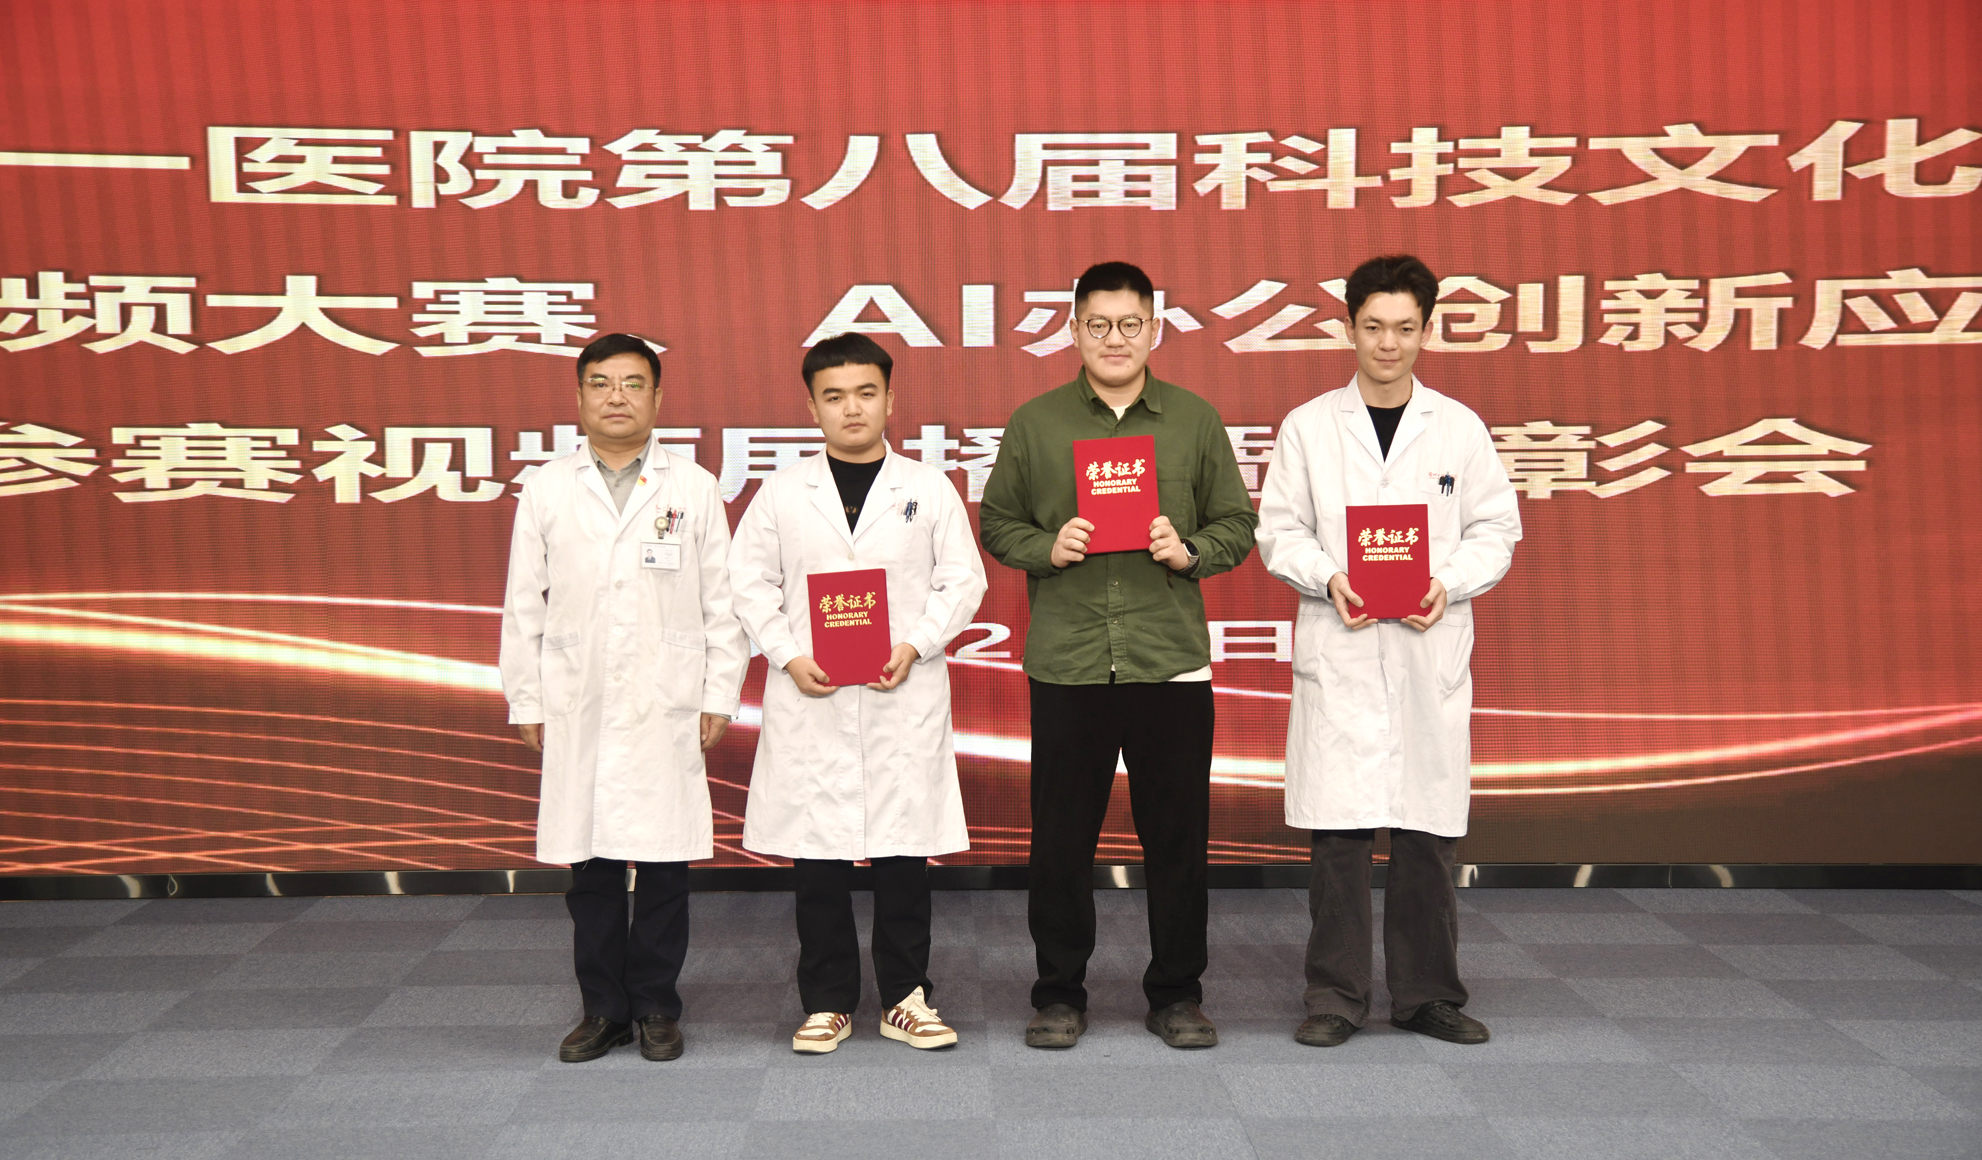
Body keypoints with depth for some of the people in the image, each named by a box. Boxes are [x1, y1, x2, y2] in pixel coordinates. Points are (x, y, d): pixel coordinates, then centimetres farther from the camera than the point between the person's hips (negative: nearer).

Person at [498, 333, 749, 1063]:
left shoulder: (693, 489, 5)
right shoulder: (546, 491, 8)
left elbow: (722, 599, 5)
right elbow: (524, 606, 9)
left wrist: (720, 695, 0)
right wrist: (525, 701, 6)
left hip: (667, 708, -1)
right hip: (578, 708, 1)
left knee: (664, 863, 3)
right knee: (589, 866, 6)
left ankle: (656, 1007, 17)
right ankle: (603, 1008, 18)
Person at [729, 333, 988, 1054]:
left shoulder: (929, 490, 5)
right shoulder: (782, 492, 6)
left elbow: (962, 580, 4)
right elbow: (751, 581, 6)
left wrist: (915, 646, -10)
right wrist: (789, 656, -7)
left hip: (904, 697, 0)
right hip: (810, 699, 1)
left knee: (904, 847, 4)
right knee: (817, 856, 5)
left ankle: (906, 997, 18)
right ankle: (827, 1002, 18)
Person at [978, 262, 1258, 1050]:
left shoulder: (1195, 421, 9)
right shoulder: (1034, 423, 7)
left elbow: (1237, 524, 10)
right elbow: (996, 522, 9)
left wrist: (1189, 551, -9)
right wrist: (1047, 548, -10)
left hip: (1172, 659, 1)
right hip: (1065, 663, 0)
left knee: (1177, 835, 6)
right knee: (1061, 836, 6)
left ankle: (1176, 993, 23)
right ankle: (1060, 993, 22)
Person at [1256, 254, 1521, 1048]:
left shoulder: (1460, 428, 8)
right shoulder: (1308, 426, 5)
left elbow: (1496, 529, 8)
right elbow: (1279, 530, 5)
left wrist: (1449, 584, -10)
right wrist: (1329, 578, -13)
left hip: (1430, 652, 1)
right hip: (1339, 653, -1)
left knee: (1428, 832, 6)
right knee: (1339, 832, 0)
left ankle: (1428, 994, 19)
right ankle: (1337, 996, 13)